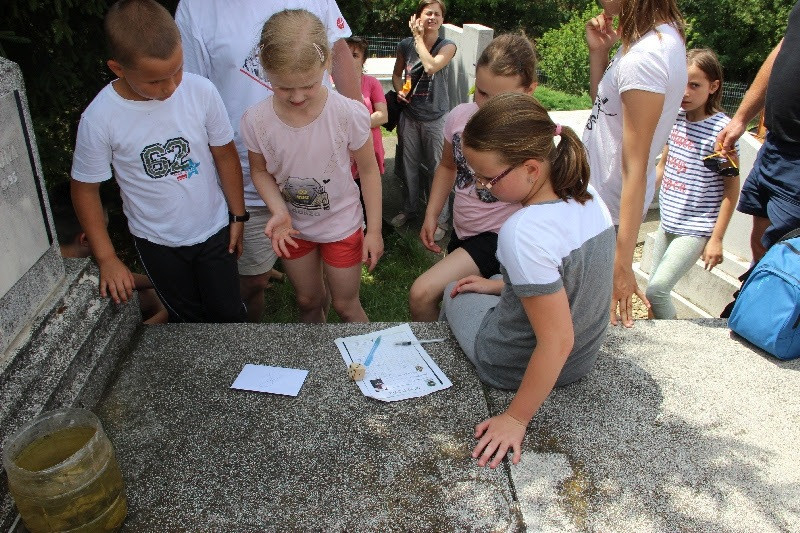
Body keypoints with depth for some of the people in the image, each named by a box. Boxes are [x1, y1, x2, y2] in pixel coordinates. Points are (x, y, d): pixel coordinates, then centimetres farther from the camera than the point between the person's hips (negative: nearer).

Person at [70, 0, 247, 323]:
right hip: (157, 242, 0)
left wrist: (238, 216, 1)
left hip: (214, 229, 1)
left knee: (229, 315, 13)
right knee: (188, 319, 18)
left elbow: (225, 155, -5)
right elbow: (85, 189, -8)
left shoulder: (201, 91, -19)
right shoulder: (99, 118, -21)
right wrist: (107, 259, -8)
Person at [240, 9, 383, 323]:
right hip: (293, 227, 3)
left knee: (345, 306, 13)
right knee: (308, 302, 22)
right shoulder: (255, 121, -19)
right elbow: (260, 171, -2)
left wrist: (373, 230, -7)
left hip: (341, 225, -2)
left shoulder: (349, 114, -24)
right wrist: (279, 212, -19)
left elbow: (368, 171, -11)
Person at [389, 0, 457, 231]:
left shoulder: (447, 46, -7)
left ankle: (441, 218, 14)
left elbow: (430, 66, -26)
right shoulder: (405, 45, 1)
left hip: (435, 118, -3)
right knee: (409, 164, 17)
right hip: (410, 115, 4)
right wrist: (399, 90, -6)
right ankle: (409, 208, 37)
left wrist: (419, 38, -15)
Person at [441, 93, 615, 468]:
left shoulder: (523, 233, -35)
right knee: (479, 288, 30)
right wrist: (500, 285, 13)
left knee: (455, 294, 23)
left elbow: (557, 343, -31)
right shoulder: (589, 199, -10)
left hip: (515, 368, -6)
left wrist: (516, 419, -20)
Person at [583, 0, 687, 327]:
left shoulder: (643, 58, -26)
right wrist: (598, 52, -2)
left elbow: (635, 169, -27)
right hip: (601, 199, 10)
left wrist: (623, 264, -26)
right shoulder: (664, 32, 4)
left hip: (606, 209, -10)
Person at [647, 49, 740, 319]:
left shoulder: (721, 129, -15)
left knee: (657, 289, -12)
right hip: (668, 222, 7)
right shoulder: (675, 119, 3)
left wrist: (717, 239, -13)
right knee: (654, 285, 14)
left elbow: (731, 189, -12)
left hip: (696, 228, -7)